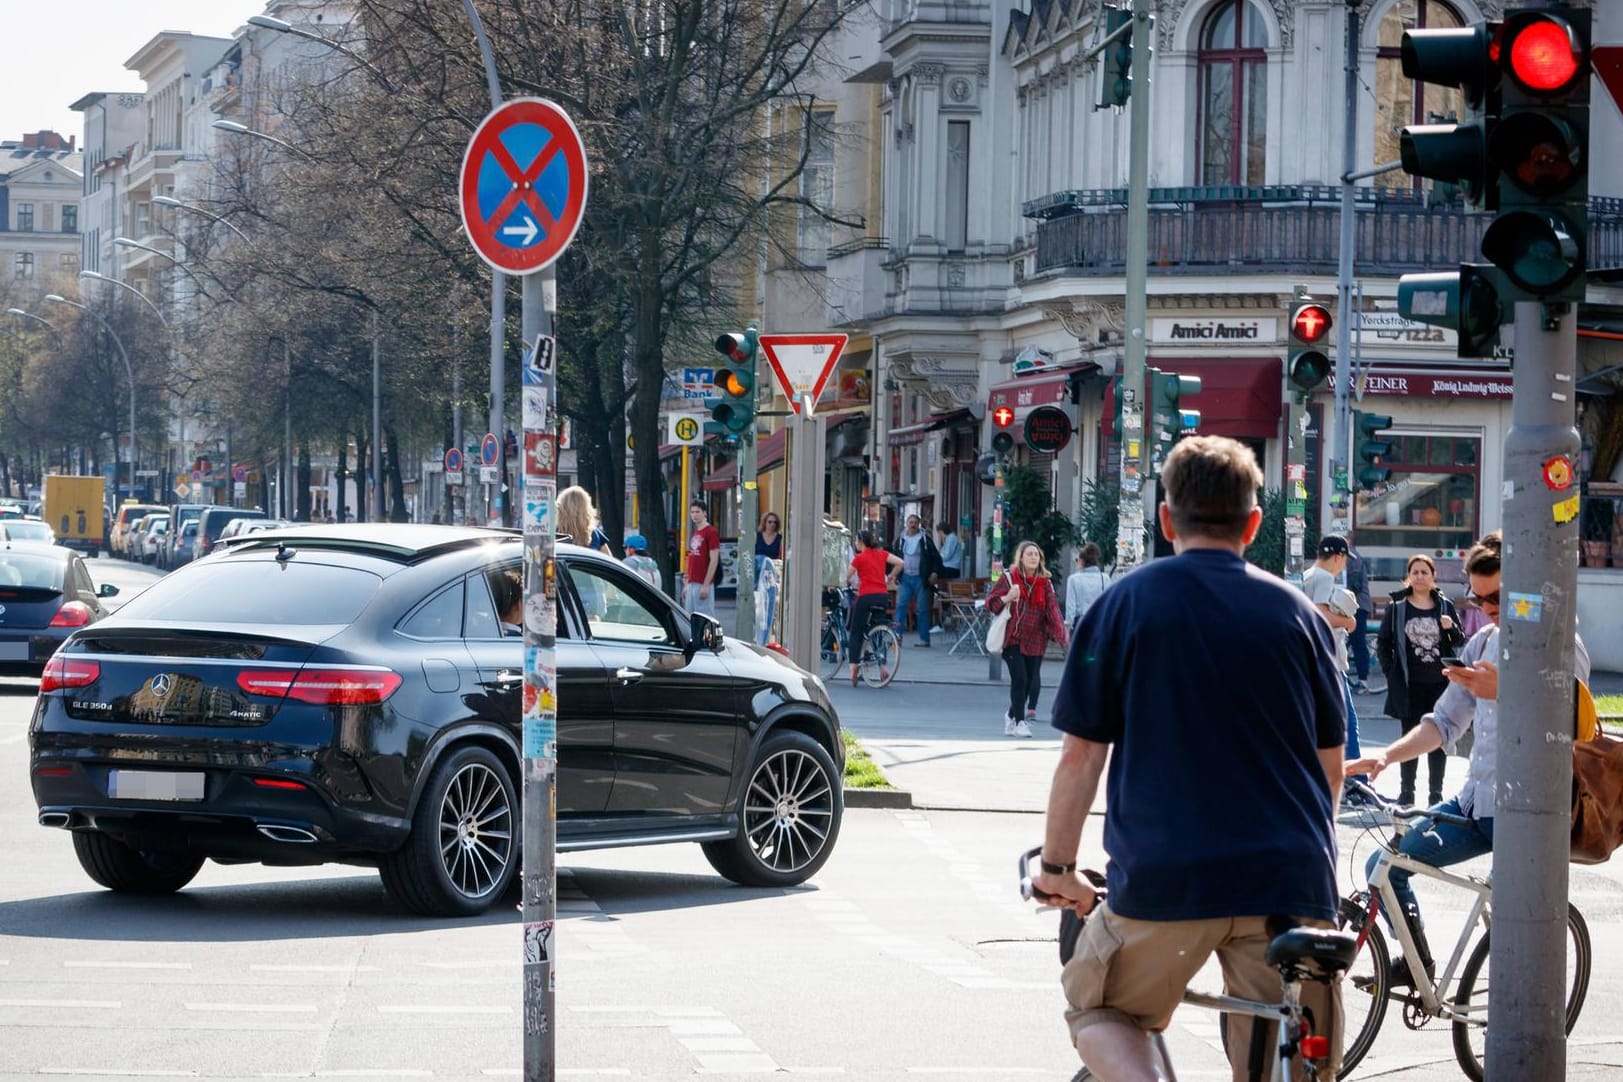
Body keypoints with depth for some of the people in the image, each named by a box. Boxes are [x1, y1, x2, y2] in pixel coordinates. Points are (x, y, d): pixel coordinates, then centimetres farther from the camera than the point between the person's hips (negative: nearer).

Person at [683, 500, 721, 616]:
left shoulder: (711, 532, -9)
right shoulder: (694, 534, 17)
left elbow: (714, 561, -14)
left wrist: (706, 585, -17)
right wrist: (686, 584, 18)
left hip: (703, 584, -8)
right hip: (692, 584, 8)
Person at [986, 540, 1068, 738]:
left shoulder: (1045, 583, 5)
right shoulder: (1009, 578, -1)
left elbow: (1052, 608, -2)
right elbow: (990, 601, 1)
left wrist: (1061, 633, -15)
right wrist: (1007, 598, -20)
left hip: (1035, 640, 3)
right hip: (1012, 638, -3)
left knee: (1030, 680, 5)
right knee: (1019, 678, -14)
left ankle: (1012, 716, 27)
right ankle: (1019, 721, -4)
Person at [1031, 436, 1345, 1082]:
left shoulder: (1127, 602, 2)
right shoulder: (1294, 611, 9)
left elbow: (1081, 755, 1)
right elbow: (1331, 762, 15)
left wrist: (1058, 869, 12)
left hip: (1165, 876, -2)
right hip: (1289, 878, 2)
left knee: (1098, 1010, 21)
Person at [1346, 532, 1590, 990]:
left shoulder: (1561, 649, -9)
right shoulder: (1482, 644, 12)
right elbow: (1445, 722, 12)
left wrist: (1501, 693, -29)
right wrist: (1386, 756, -4)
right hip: (1474, 801, 7)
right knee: (1385, 866, -1)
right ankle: (1418, 961, 16)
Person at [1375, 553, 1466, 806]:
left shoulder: (1445, 607, 6)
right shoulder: (1397, 608, 3)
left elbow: (1461, 643, 9)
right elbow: (1383, 643, 8)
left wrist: (1451, 628, -11)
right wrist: (1391, 672, -2)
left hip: (1440, 683, 1)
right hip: (1410, 685, -1)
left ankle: (1435, 792, 10)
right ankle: (1406, 791, 12)